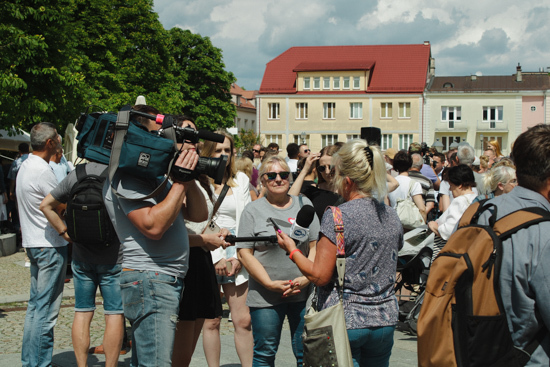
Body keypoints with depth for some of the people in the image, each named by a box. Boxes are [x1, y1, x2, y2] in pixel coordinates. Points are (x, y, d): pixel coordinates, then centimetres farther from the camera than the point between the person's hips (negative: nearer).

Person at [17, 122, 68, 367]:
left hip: (33, 243, 10)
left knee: (35, 306, 16)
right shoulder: (42, 170, -17)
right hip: (50, 246, -10)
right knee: (46, 310, -5)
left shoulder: (25, 166, 14)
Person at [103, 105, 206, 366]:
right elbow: (153, 226, -24)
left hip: (168, 281, 10)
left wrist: (189, 178, 0)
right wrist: (180, 182, -17)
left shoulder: (155, 175, 17)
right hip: (149, 280, -10)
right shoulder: (125, 179, -12)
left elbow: (198, 214, 15)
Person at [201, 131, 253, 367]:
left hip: (236, 255, 3)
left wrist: (239, 257, -2)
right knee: (211, 321, 1)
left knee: (243, 320, -1)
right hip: (208, 254, -3)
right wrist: (217, 257, -9)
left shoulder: (241, 179, 12)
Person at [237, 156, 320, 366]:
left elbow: (315, 246, 7)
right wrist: (270, 284, -13)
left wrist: (306, 278, -10)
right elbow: (244, 253, -4)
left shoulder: (304, 205, 8)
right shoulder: (253, 210, 2)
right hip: (265, 297, -1)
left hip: (303, 292, 1)